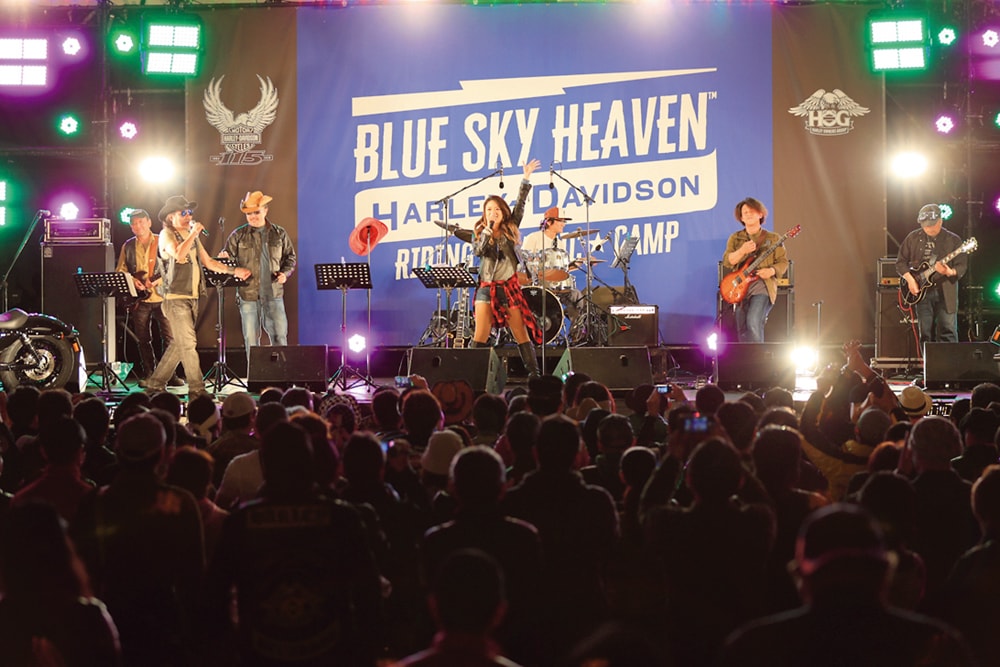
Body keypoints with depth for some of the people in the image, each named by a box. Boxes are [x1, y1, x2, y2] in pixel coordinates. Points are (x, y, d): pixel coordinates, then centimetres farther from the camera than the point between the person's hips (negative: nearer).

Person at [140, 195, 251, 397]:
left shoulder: (191, 235, 19)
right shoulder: (167, 234, -4)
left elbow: (208, 261, 23)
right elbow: (178, 254, -23)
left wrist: (234, 271, 19)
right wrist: (194, 233, -16)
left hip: (192, 297, 8)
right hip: (176, 297, -8)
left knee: (179, 344, 8)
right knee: (187, 343, -11)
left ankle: (156, 382, 17)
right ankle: (196, 388, -10)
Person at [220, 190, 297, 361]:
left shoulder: (279, 234, 8)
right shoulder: (238, 235, 4)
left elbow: (290, 257, 16)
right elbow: (229, 258, 5)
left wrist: (285, 273, -2)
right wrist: (224, 258, -18)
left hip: (274, 293, 1)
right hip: (248, 294, -1)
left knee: (279, 336, -1)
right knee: (251, 338, 2)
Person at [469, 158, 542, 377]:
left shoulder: (510, 229, 8)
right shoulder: (480, 233, 9)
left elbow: (520, 206, 1)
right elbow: (478, 251, -10)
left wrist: (526, 180, -5)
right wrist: (488, 228, -12)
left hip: (509, 287, 0)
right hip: (486, 288, 0)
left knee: (521, 335, 0)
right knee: (479, 337, -8)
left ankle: (534, 374, 2)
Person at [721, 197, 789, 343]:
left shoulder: (773, 239, 9)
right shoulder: (735, 238, 14)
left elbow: (783, 262, 6)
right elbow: (727, 262, 2)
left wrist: (772, 271, -15)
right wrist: (742, 251, -15)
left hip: (762, 284, -4)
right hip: (740, 287, 4)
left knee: (753, 322, -25)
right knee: (742, 330, 1)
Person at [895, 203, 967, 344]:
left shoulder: (953, 240, 1)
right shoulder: (913, 238, 7)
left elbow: (961, 267, -3)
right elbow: (900, 262, 11)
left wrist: (949, 272, -24)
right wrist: (909, 279, -5)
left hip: (945, 293, -2)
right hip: (921, 292, 2)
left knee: (947, 333, -8)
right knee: (926, 335, 5)